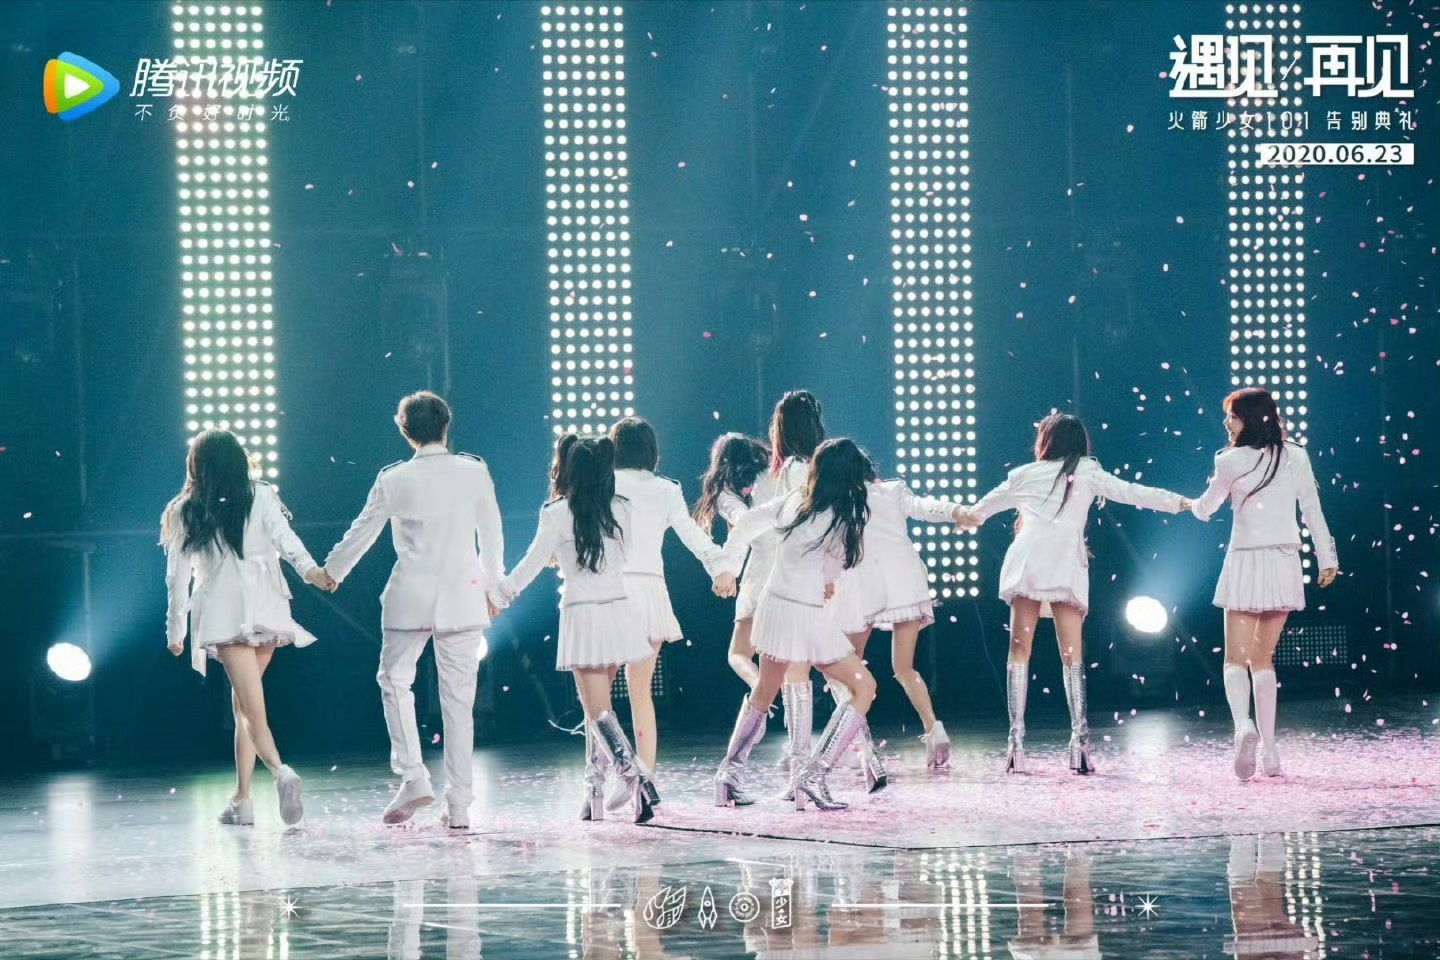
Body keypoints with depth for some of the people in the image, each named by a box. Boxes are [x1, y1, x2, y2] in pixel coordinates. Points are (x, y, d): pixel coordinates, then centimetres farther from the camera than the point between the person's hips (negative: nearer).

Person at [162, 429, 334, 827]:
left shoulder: (186, 512, 8)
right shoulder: (261, 497, 11)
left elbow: (178, 576, 9)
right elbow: (284, 536, -8)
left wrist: (175, 629, 17)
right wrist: (309, 568, -23)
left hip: (222, 615, -3)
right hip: (265, 610, 3)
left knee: (251, 709, -10)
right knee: (242, 704, 15)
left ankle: (280, 771, -37)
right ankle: (241, 798, 13)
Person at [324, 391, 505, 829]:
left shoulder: (394, 480, -3)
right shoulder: (475, 473, -1)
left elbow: (361, 534, 9)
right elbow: (492, 536, 7)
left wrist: (329, 573, 26)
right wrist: (492, 587, 22)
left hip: (410, 597, -1)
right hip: (463, 596, 1)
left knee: (395, 681, 15)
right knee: (458, 698, 5)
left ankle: (413, 777, -2)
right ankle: (458, 804, 4)